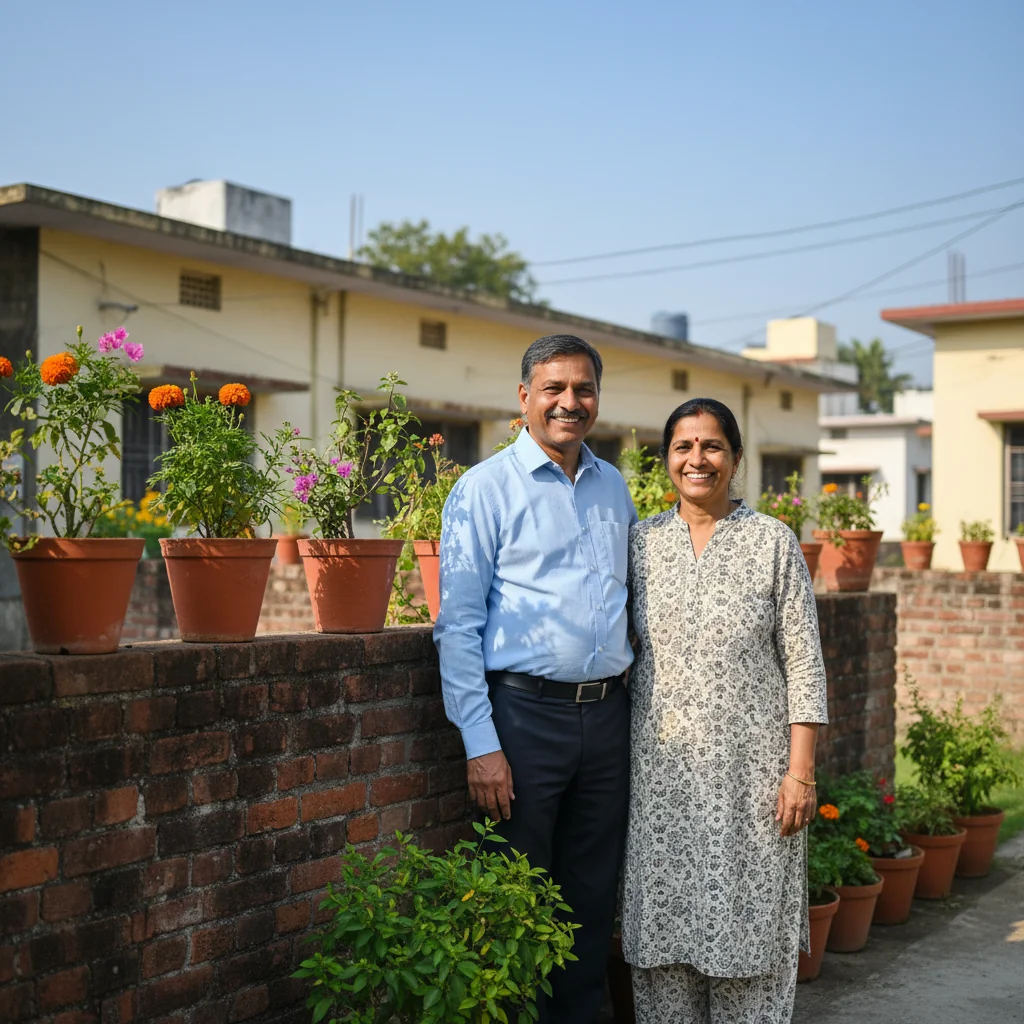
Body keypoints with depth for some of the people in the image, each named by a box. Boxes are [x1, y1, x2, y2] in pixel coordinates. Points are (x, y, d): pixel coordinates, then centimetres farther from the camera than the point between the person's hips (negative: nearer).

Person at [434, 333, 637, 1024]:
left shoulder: (614, 487, 12)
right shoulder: (486, 489, -5)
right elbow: (459, 624, -8)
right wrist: (481, 744, -14)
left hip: (607, 714, 5)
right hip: (526, 714, -5)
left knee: (595, 895, 13)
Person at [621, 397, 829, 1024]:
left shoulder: (773, 542, -1)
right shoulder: (641, 542, 6)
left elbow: (804, 664, -3)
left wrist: (801, 771, -9)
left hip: (749, 771, -2)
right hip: (661, 769, 3)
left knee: (745, 924, 3)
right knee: (664, 924, 8)